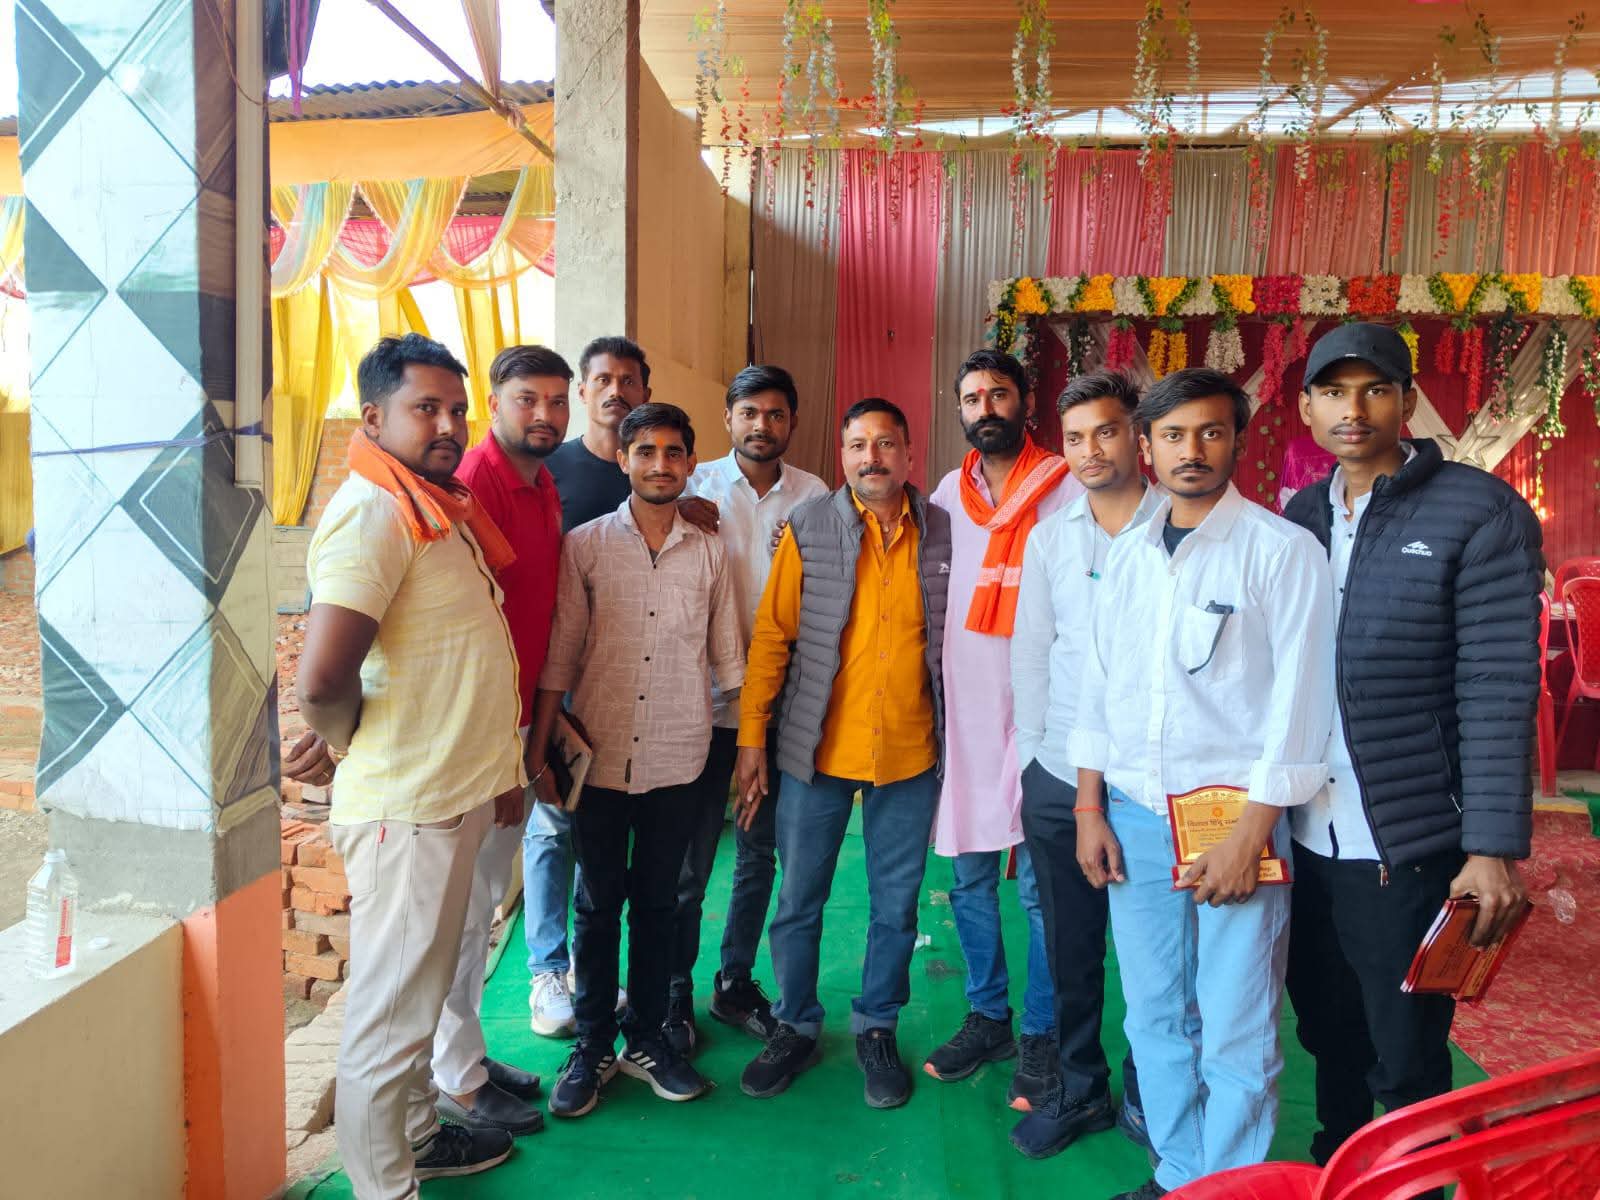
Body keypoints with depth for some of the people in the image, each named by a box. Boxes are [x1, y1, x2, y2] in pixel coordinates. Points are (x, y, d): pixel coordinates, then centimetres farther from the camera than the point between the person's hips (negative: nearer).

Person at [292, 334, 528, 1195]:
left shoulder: (438, 506, 11)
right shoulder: (374, 511, -20)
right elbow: (322, 678, -30)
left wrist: (504, 769, 15)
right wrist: (346, 742, -11)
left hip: (455, 794, 10)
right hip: (406, 806, -10)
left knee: (422, 992, 24)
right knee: (390, 1013, 6)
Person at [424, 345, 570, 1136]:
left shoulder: (546, 491, 10)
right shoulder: (476, 483, -18)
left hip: (519, 723, 9)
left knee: (483, 902, 19)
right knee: (461, 910, 5)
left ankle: (467, 1053, 35)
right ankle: (457, 1082, 22)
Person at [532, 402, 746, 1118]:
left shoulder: (708, 554, 5)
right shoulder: (585, 546, -1)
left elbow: (729, 659, 10)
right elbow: (558, 657, -1)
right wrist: (537, 749, -3)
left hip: (676, 761, 1)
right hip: (601, 757, -1)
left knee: (657, 903, 13)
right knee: (599, 905, 10)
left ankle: (645, 1038, 29)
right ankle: (592, 1046, 26)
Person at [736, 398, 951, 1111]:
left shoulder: (941, 533, 0)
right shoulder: (809, 528, -4)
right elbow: (772, 636, -2)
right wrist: (751, 736, -4)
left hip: (911, 754, 1)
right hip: (818, 751, -1)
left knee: (896, 905, 13)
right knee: (798, 901, 11)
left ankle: (876, 1028, 34)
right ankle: (796, 1027, 33)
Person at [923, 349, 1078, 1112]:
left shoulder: (1068, 494, -5)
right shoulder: (947, 496, 10)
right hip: (964, 718, 5)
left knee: (1040, 885, 3)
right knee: (968, 879, 13)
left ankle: (1042, 1036, 20)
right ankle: (988, 1017, 30)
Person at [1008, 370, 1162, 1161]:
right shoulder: (1048, 538, 6)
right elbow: (1029, 651, 9)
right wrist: (1031, 754, 5)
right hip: (1058, 777, 3)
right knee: (1070, 946, 13)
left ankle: (1145, 1095, 29)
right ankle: (1080, 1089, 32)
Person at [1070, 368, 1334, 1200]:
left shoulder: (1282, 550, -5)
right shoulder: (1127, 555, 11)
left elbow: (1299, 699, -8)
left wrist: (1251, 833, -12)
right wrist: (1088, 807, 8)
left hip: (1234, 815, -4)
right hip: (1134, 816, 5)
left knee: (1235, 1036, 2)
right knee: (1156, 1020, 13)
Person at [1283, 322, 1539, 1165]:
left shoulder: (1479, 512, -8)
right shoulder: (1299, 516, 7)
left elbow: (1499, 691, -13)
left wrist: (1494, 848, -17)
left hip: (1411, 846, -5)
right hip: (1306, 839, 5)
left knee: (1407, 1063, 9)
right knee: (1328, 1034, 20)